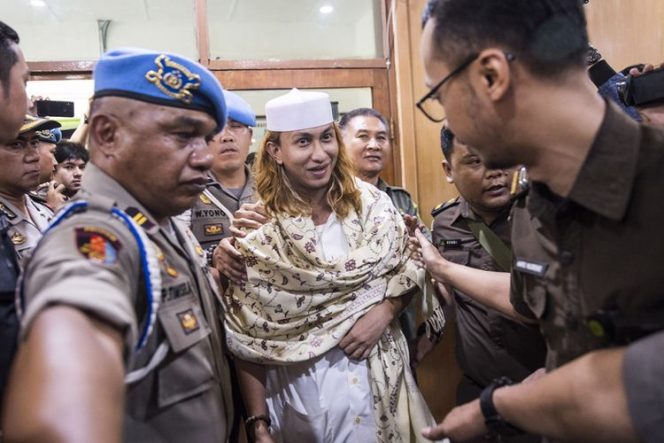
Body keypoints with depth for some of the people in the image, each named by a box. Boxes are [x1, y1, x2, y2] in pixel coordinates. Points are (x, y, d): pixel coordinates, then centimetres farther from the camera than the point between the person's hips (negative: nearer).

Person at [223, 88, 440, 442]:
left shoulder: (372, 205, -5)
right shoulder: (255, 229, -12)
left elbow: (409, 269, 6)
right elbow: (246, 338, -8)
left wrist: (385, 310, -13)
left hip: (376, 383, 2)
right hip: (295, 392, -1)